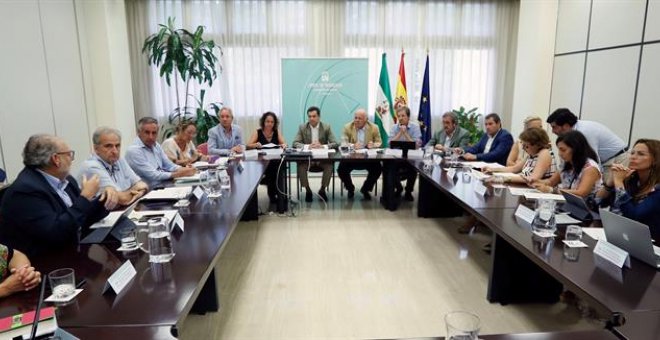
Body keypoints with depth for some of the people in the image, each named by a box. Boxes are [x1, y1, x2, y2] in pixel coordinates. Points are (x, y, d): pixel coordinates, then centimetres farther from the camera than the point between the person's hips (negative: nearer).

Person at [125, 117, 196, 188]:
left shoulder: (156, 145, 10)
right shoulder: (133, 150, -14)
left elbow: (168, 165, 9)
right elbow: (152, 175, -19)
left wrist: (184, 169, -11)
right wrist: (178, 174, -21)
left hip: (163, 186, 8)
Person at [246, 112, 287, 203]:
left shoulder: (277, 132, 11)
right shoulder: (258, 132, 5)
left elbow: (284, 144, 2)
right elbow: (248, 145, -2)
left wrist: (284, 145, -22)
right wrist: (256, 145, -24)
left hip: (276, 162, 1)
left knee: (280, 168, -32)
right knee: (271, 168, -32)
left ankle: (279, 193, -15)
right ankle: (272, 194, -15)